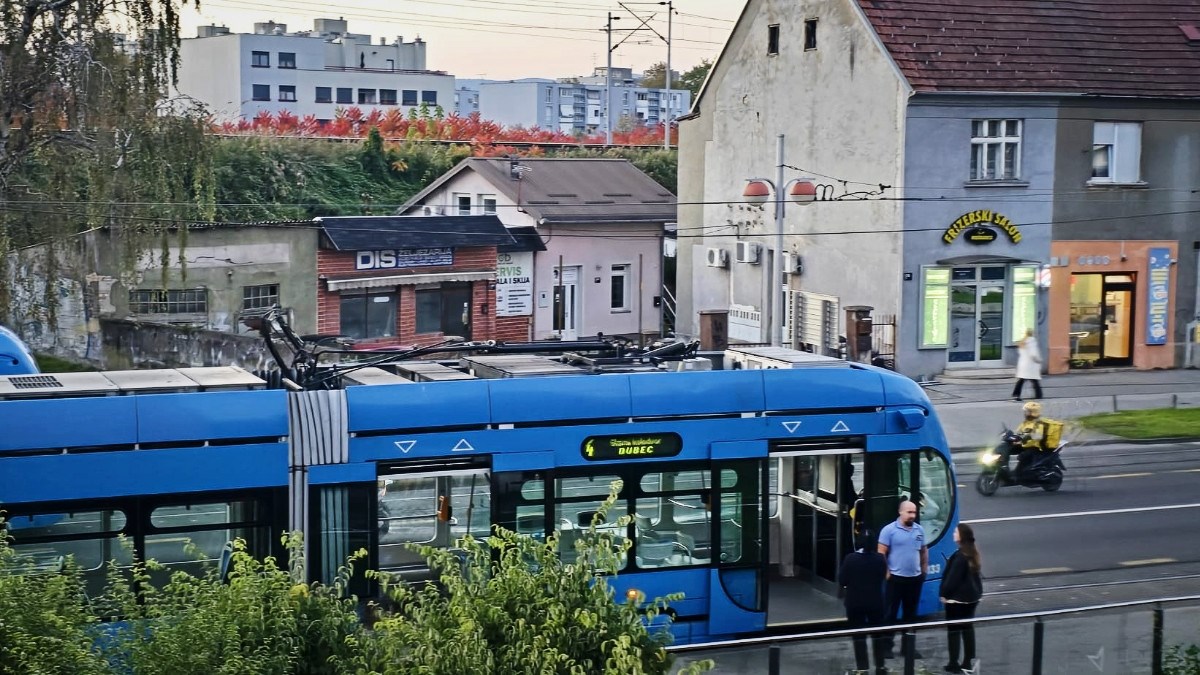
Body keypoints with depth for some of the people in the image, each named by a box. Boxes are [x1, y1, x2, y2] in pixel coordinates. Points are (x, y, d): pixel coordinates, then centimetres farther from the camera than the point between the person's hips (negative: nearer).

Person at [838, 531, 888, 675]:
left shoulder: (850, 559, -14)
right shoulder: (880, 559, -6)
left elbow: (841, 581, -9)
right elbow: (883, 577, 9)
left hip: (855, 603, -2)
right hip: (875, 602, 2)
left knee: (859, 636, 4)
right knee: (877, 634, 17)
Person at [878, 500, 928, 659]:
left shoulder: (919, 530, 6)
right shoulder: (889, 530, -10)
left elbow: (924, 551, 18)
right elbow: (881, 553, -10)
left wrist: (924, 569, 12)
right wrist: (886, 572, -14)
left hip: (915, 578, 5)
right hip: (896, 578, -5)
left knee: (911, 613, 12)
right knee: (891, 612, 0)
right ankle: (887, 645, 8)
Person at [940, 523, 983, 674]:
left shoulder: (960, 556, -21)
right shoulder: (973, 553, 6)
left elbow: (952, 577, -20)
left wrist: (944, 593, -10)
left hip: (957, 598, -9)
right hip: (971, 596, 9)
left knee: (954, 629, 0)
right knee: (968, 628, 14)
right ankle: (968, 662, 17)